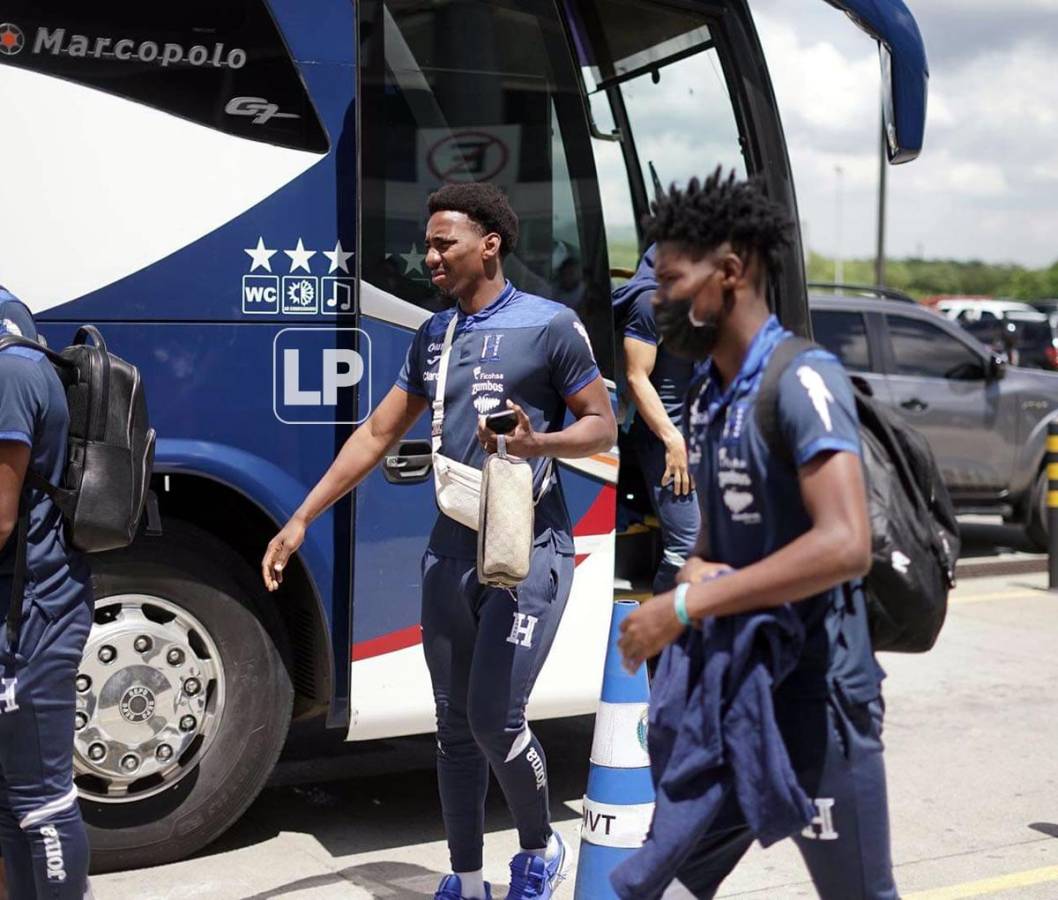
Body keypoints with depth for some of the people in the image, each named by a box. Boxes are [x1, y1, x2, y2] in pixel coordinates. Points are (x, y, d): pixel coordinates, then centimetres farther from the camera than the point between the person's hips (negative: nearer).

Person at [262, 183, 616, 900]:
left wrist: (537, 443, -23)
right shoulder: (433, 336, 12)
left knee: (495, 719, -10)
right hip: (452, 550, 6)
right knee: (455, 725, 10)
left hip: (529, 550, -6)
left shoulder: (550, 325, -6)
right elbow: (377, 435, 14)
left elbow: (602, 427, -2)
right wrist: (300, 522, 11)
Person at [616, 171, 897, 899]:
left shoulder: (802, 380, -17)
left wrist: (684, 607, -26)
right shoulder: (707, 399, 10)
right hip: (733, 690, 8)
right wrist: (695, 571, -5)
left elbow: (845, 545, -29)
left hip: (814, 699, -8)